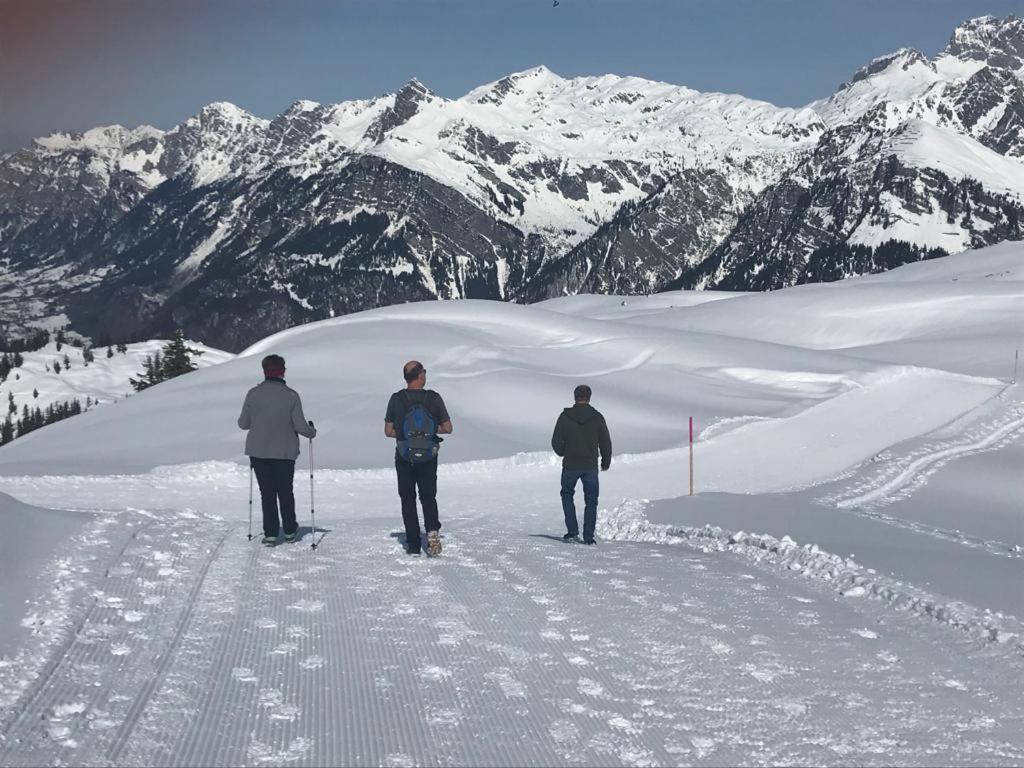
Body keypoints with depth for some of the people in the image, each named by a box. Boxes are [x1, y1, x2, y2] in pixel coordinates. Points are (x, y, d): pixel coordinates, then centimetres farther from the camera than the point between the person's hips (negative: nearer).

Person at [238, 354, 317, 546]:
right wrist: (312, 431, 10)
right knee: (285, 492, 15)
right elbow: (300, 426, -11)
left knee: (267, 493, 7)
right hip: (284, 452, -1)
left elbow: (243, 423, -2)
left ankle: (270, 533, 3)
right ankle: (290, 531, 25)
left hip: (258, 451, 1)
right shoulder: (291, 395, -11)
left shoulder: (253, 394, -7)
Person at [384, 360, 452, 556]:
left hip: (404, 457, 0)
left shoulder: (396, 399, -8)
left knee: (408, 500, 11)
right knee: (428, 497, 14)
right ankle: (432, 531, -11)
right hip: (429, 458, 0)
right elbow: (447, 428, -3)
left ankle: (413, 545, 9)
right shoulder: (434, 398, -8)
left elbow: (388, 431, -5)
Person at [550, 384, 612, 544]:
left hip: (571, 465, 0)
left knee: (567, 495, 19)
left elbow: (556, 442, -3)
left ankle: (572, 532, 8)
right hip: (591, 465, 0)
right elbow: (606, 442, 2)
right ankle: (588, 537, 5)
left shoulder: (565, 416, -6)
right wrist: (606, 462, 18)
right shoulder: (597, 417, -4)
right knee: (591, 500, 10)